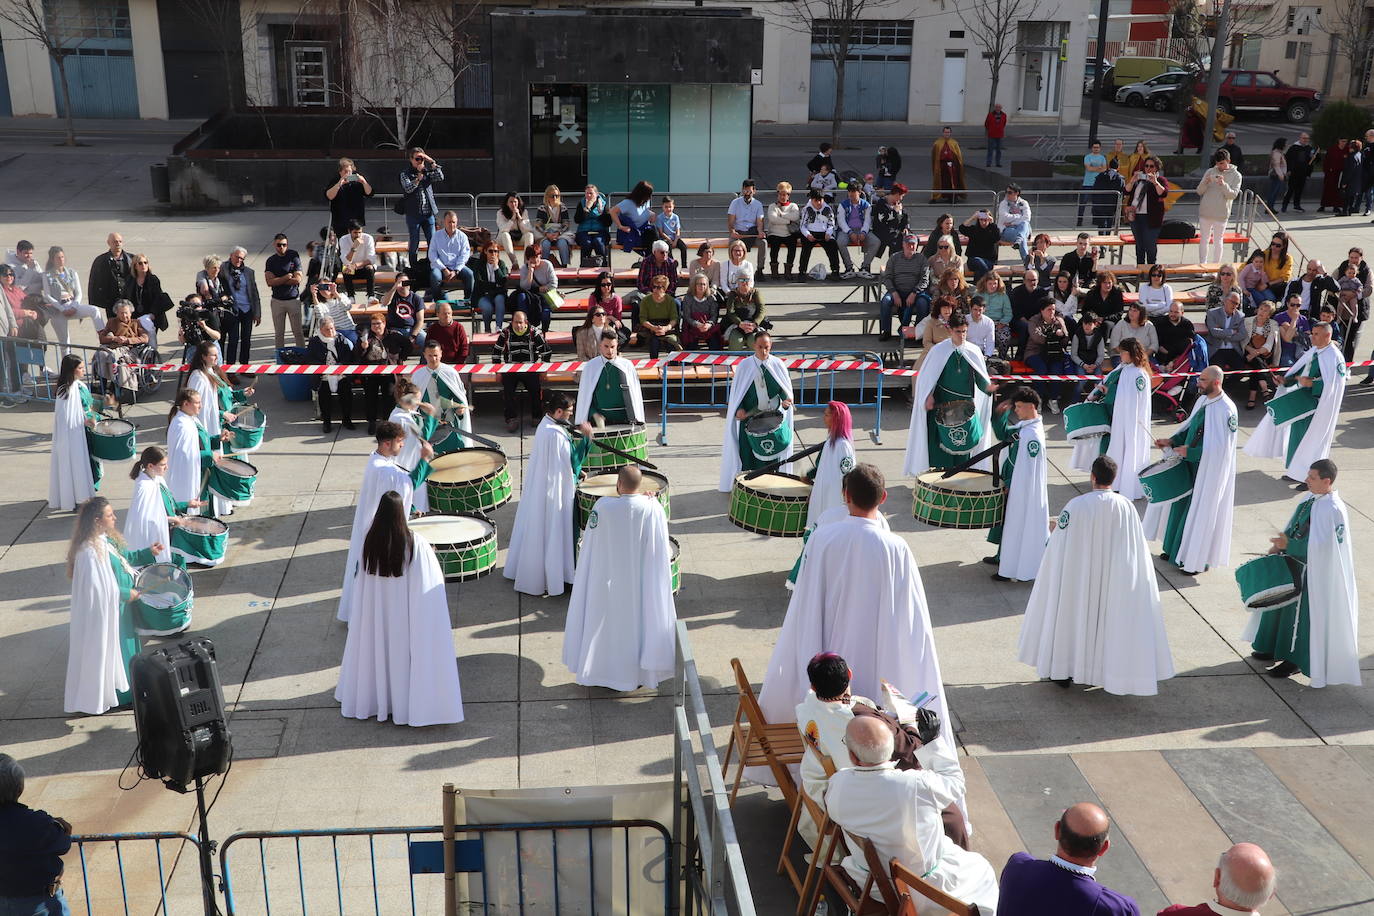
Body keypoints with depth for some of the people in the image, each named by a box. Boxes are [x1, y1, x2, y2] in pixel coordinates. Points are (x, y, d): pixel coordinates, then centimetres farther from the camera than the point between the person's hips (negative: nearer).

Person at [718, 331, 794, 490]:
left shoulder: (778, 365, 0)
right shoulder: (744, 365, -2)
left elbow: (786, 389, 6)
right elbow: (736, 391, 3)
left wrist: (786, 401, -15)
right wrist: (739, 408, -13)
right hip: (749, 417, -1)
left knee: (771, 454, 4)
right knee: (747, 452, 1)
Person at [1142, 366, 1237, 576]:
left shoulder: (1226, 409, -22)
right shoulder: (1202, 400, 4)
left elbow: (1222, 447, -24)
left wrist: (1190, 452, -22)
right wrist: (1172, 441, 2)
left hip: (1209, 470, -9)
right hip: (1190, 464, 9)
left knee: (1201, 511, 2)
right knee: (1181, 504, 18)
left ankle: (1199, 559, 16)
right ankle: (1176, 549, 34)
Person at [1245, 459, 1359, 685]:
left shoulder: (1332, 510, -27)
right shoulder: (1311, 497, 0)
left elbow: (1320, 546, -26)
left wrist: (1288, 545, -22)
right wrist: (1279, 545, -1)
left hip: (1312, 571, -9)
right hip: (1294, 562, 9)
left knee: (1302, 612, 6)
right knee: (1284, 603, 21)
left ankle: (1294, 660, 22)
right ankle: (1277, 648, 38)